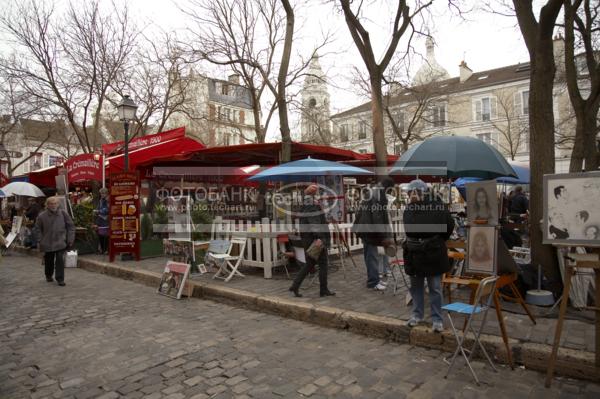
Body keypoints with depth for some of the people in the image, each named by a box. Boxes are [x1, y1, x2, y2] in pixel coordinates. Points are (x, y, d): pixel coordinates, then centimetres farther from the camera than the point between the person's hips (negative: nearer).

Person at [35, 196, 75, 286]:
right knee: (49, 261, 14)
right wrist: (40, 242, 1)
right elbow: (38, 229, 6)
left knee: (60, 260, -9)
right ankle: (48, 276, 38)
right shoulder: (42, 216, -3)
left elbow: (71, 226, 2)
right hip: (47, 243, 1)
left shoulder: (63, 214, -2)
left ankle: (60, 279, 0)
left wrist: (70, 240, -1)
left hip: (60, 243, -1)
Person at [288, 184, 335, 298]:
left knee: (309, 263, 16)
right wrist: (319, 237, -29)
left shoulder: (304, 207, 13)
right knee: (323, 264, 3)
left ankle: (295, 285, 10)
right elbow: (314, 223, -25)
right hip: (316, 238, -9)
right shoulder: (313, 207, -15)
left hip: (306, 238, 9)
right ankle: (323, 290, 12)